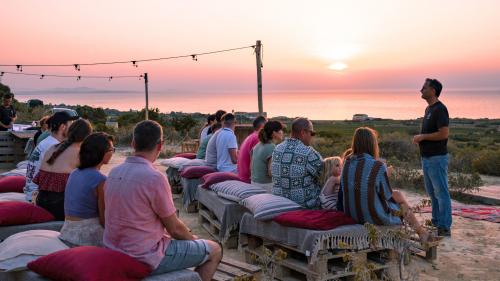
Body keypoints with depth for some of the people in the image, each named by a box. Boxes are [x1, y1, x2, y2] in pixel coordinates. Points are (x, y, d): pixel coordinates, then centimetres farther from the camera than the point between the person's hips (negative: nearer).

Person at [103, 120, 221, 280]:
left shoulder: (114, 173, 0)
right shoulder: (155, 178, -23)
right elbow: (175, 229, -13)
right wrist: (193, 239, 9)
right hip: (145, 259, -8)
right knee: (215, 251, 8)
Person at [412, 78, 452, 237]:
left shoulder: (439, 109, -15)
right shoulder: (429, 109, 15)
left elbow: (444, 133, -23)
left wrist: (423, 136, -15)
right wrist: (420, 139, 9)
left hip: (437, 158, -10)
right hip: (427, 157, 10)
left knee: (441, 193, -4)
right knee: (432, 192, 17)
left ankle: (444, 228, 1)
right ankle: (436, 222, 27)